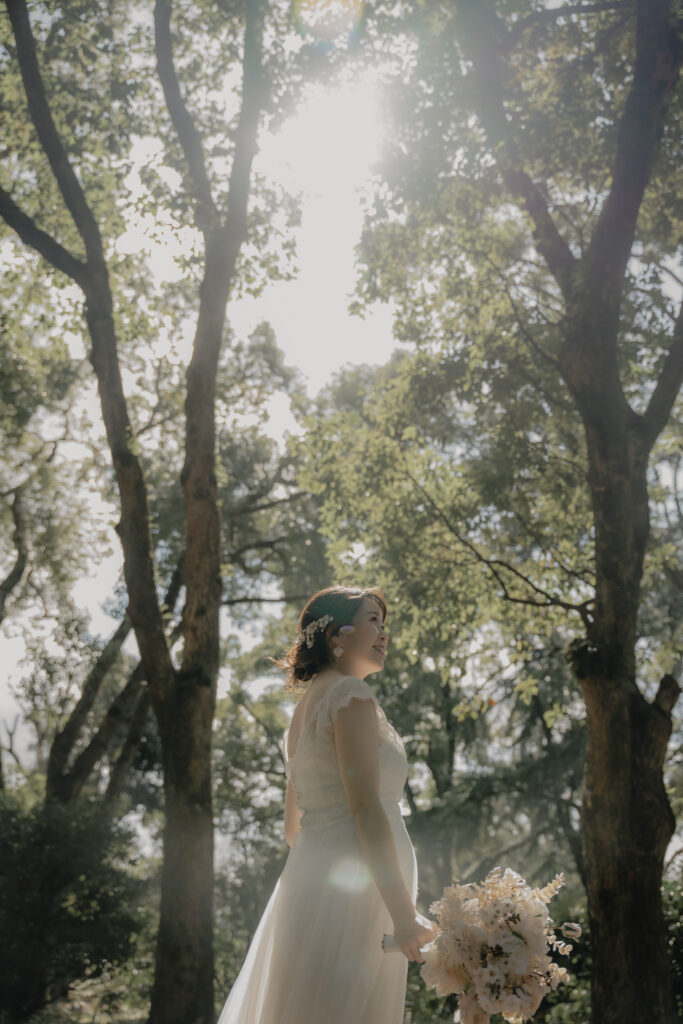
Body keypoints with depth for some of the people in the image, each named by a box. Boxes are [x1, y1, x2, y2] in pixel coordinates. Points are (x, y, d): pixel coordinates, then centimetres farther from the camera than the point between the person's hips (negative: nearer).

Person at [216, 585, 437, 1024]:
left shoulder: (308, 701, 19)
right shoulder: (351, 694, -9)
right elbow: (366, 809, -18)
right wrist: (405, 915, -18)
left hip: (308, 872, 9)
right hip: (353, 887, -9)